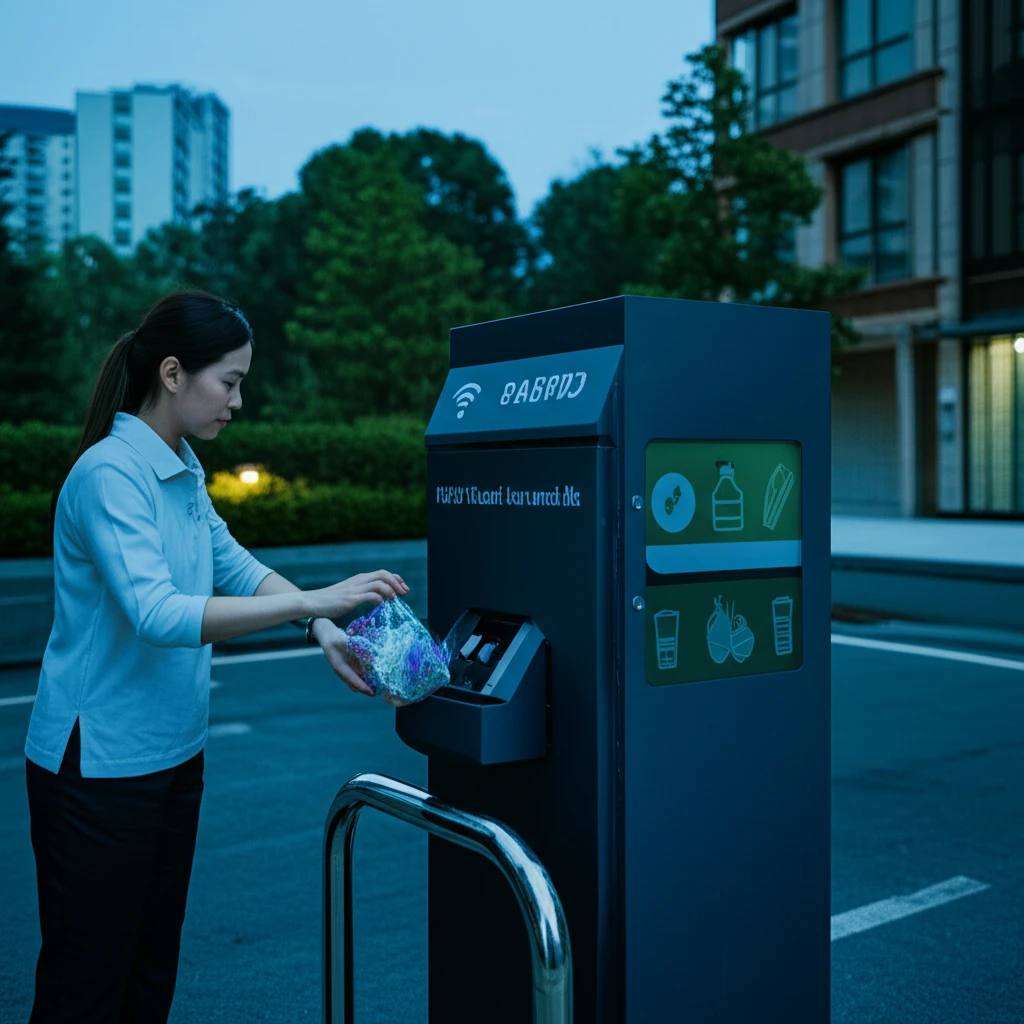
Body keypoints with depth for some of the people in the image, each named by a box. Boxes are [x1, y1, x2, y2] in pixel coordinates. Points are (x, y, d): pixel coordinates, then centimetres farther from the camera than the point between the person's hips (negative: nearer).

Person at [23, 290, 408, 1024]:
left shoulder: (182, 470, 7)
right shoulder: (110, 473, -20)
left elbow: (237, 568, 9)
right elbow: (156, 614, -32)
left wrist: (325, 627, -8)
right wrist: (312, 600, -35)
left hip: (172, 754, 8)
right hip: (99, 764, -8)